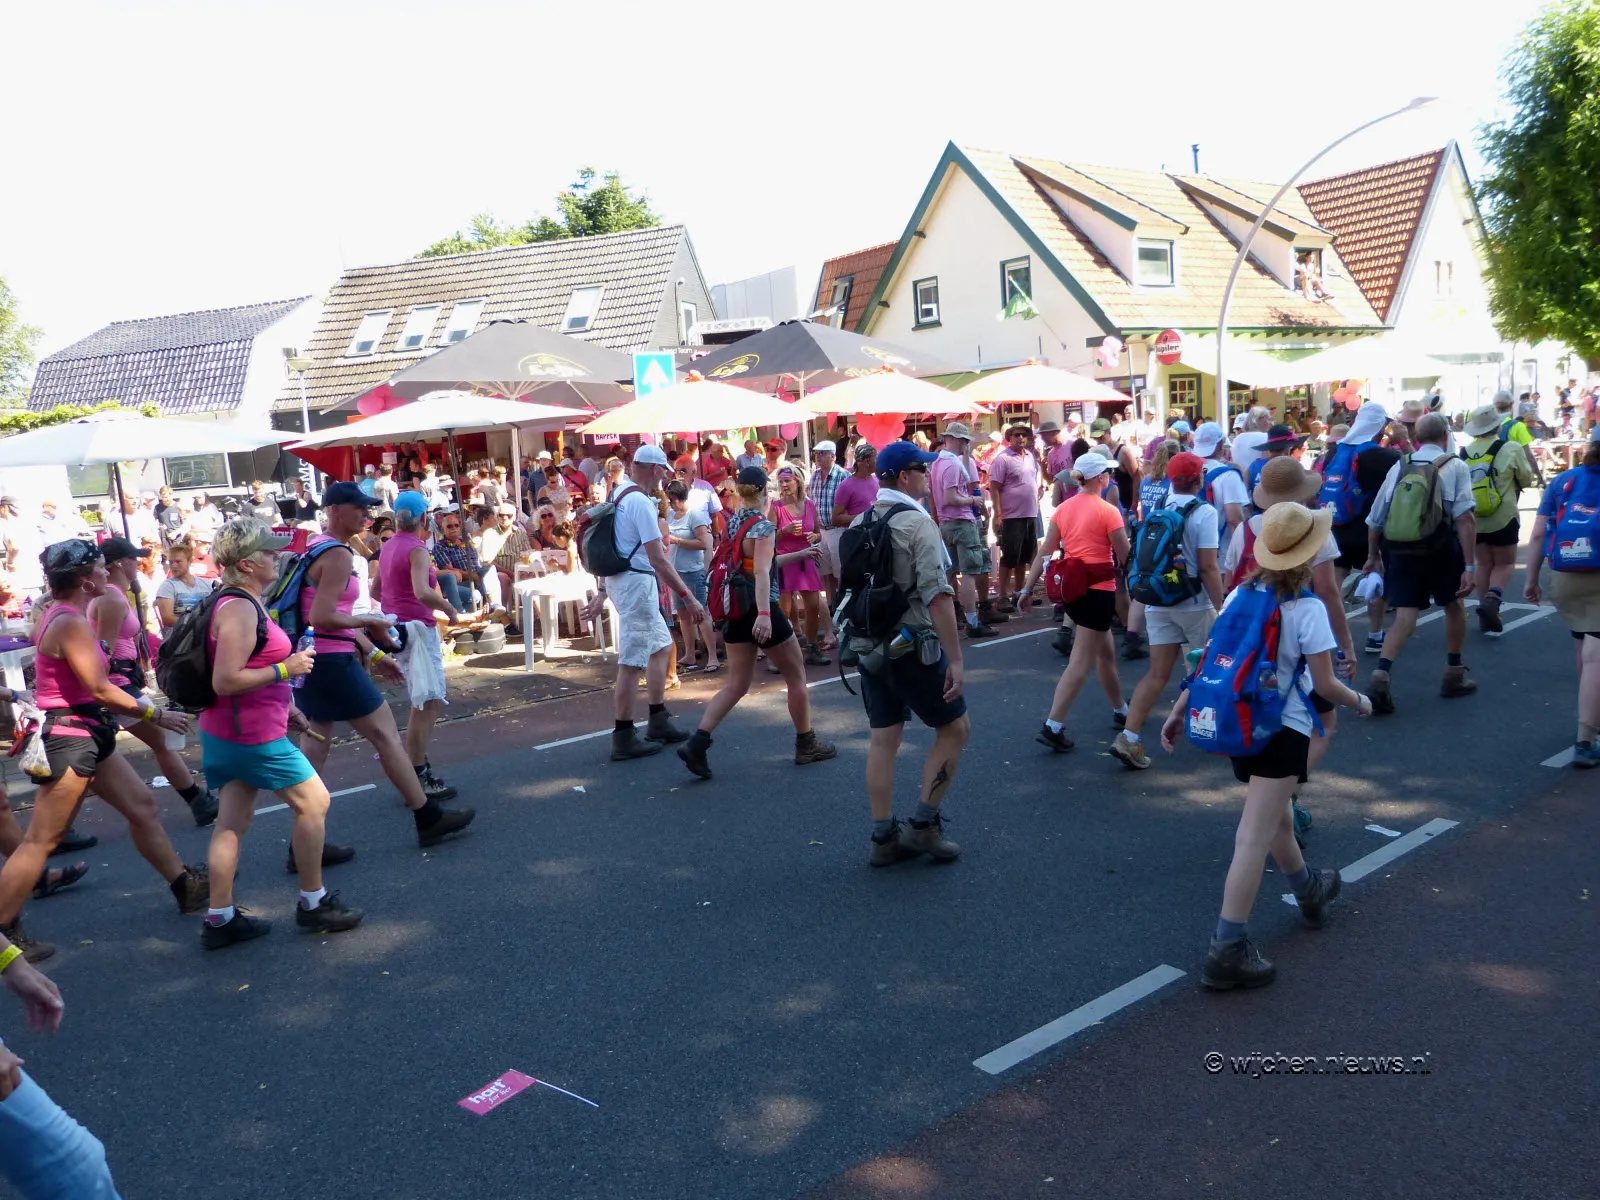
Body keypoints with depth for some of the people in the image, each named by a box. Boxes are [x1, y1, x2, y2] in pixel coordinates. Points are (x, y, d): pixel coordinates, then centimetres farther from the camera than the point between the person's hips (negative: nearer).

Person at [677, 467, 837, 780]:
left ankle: (697, 743, -6)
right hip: (760, 610, -7)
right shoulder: (764, 526, -15)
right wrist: (764, 614, -36)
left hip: (735, 610, 8)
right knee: (796, 677, 10)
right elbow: (761, 572, -27)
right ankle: (807, 745, 20)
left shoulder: (731, 523, 10)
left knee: (736, 685, 9)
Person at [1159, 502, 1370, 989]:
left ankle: (1309, 890, 52)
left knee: (1278, 819, 27)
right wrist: (1359, 701, 9)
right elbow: (1324, 685, -11)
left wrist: (1178, 712, 9)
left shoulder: (1241, 595, 2)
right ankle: (1227, 950, -9)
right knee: (1254, 839, -8)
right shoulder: (1307, 609, -14)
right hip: (1283, 729, -7)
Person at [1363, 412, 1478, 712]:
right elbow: (1464, 519, -12)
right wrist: (1470, 566, -12)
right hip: (1439, 550, -2)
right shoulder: (1454, 467, -2)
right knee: (1453, 606, 21)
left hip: (1399, 551, 2)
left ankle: (1380, 676, -19)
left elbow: (1374, 519, 10)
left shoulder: (1399, 467, 9)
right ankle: (1454, 676, 30)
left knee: (1405, 616, 1)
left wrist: (1373, 556, 24)